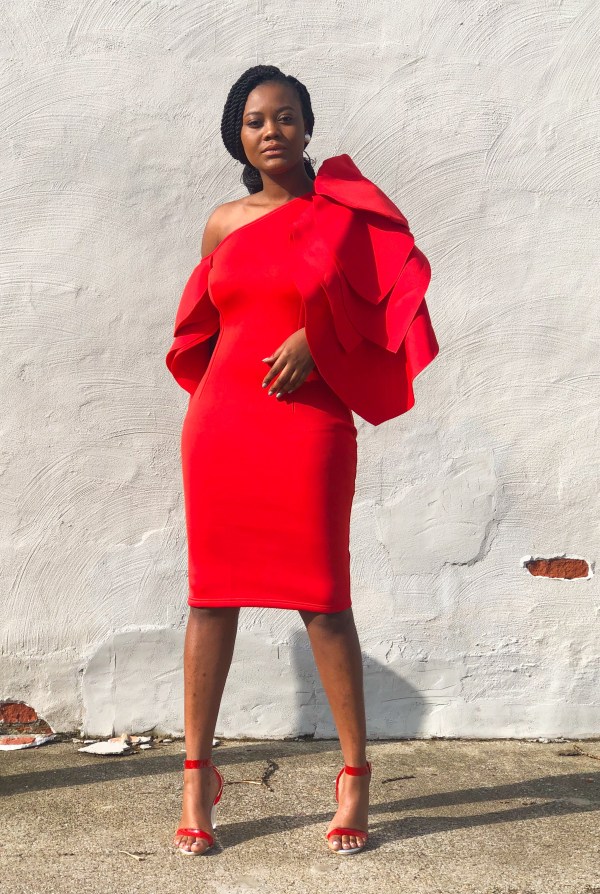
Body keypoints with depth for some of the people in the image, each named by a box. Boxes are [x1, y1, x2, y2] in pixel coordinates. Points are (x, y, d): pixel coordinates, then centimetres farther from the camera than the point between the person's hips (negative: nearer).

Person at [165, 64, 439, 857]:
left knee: (323, 599, -1)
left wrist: (315, 338, -11)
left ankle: (356, 772, 14)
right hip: (221, 423, 3)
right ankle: (197, 774, 14)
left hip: (312, 426, -3)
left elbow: (394, 290, 0)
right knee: (212, 594, 4)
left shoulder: (346, 208, 4)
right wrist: (215, 393, 9)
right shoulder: (223, 224, 11)